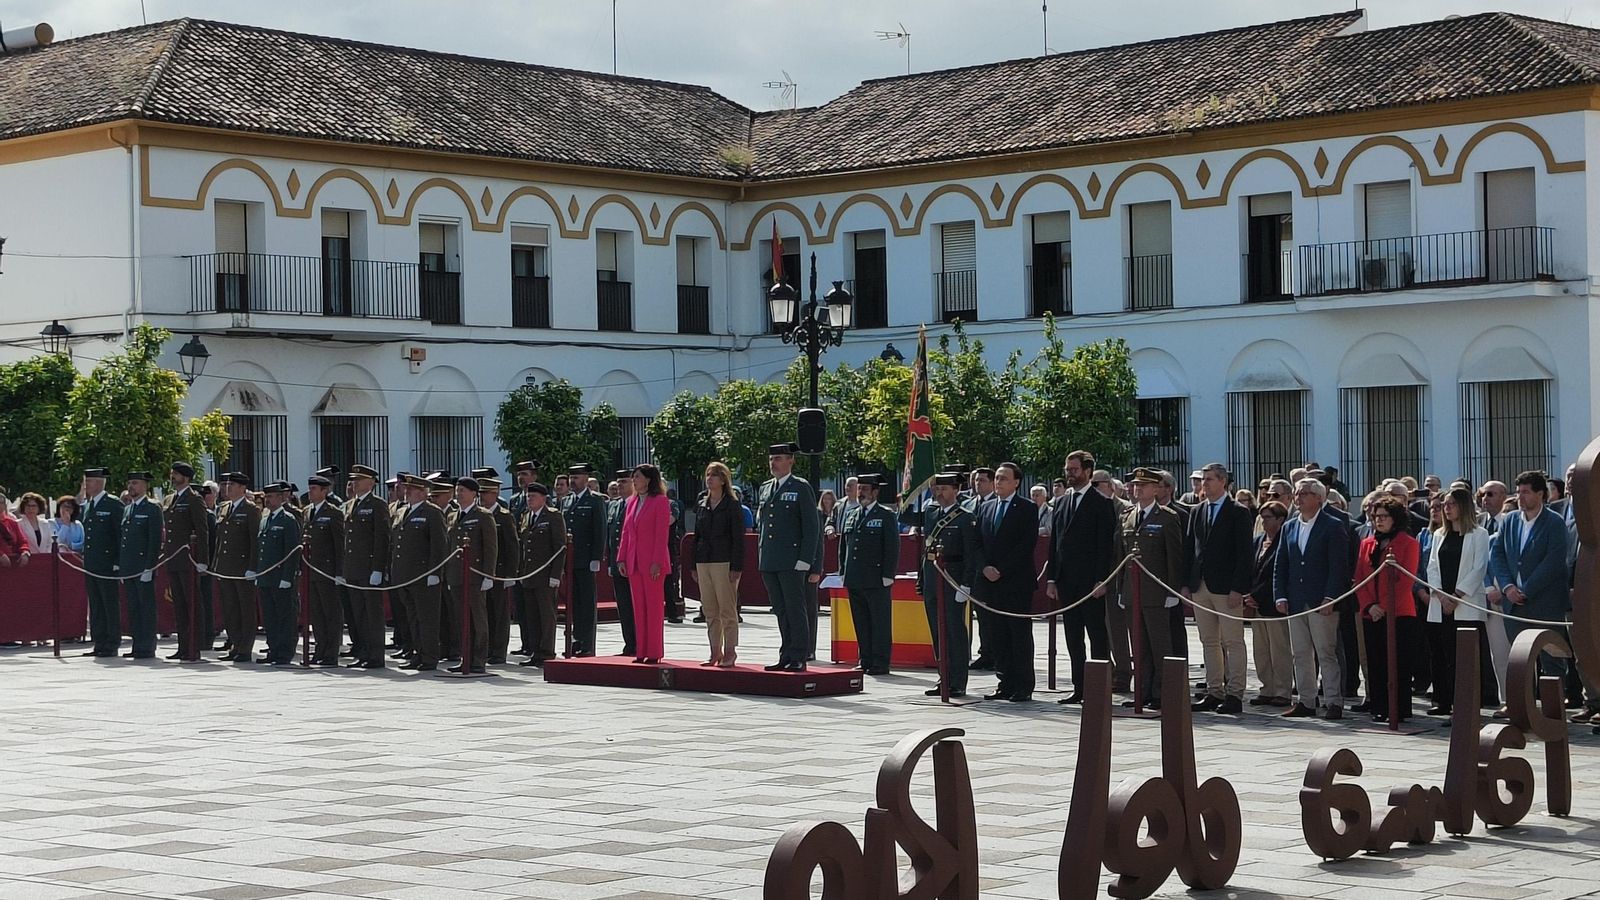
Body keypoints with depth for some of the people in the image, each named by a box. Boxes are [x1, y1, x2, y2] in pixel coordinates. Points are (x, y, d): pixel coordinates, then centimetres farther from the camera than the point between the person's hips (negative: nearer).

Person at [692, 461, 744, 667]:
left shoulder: (732, 505, -4)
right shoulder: (701, 505, 13)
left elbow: (738, 538, -7)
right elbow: (697, 536, 17)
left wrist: (736, 567, -14)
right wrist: (694, 566, 12)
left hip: (724, 563, -6)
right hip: (703, 563, 6)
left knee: (727, 610, -3)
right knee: (710, 612, 7)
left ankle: (730, 652, 1)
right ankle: (715, 653, 12)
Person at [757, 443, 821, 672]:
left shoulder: (801, 488, -2)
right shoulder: (764, 489, 16)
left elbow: (812, 527, -5)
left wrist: (806, 560, -11)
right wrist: (760, 558, 15)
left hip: (792, 561, -6)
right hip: (769, 562, 6)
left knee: (795, 610, -5)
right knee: (781, 612, 8)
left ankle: (799, 658, -3)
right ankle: (786, 657, 12)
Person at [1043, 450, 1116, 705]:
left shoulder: (1102, 504, -4)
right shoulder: (1061, 503, 15)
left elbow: (1106, 545, -8)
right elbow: (1054, 543, 15)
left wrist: (1101, 580, -15)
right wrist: (1051, 578, 8)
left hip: (1090, 581, -6)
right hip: (1065, 580, 6)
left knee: (1097, 636, -1)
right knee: (1073, 637, 8)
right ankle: (1079, 688, 13)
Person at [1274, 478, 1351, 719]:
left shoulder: (1333, 527, -3)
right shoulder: (1289, 527, 14)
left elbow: (1339, 566, -9)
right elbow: (1280, 566, 14)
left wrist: (1329, 598, -16)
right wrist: (1280, 596, 4)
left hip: (1322, 602, -6)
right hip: (1296, 603, 6)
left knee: (1326, 654, -4)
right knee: (1300, 654, 8)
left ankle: (1334, 702, 0)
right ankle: (1306, 702, 14)